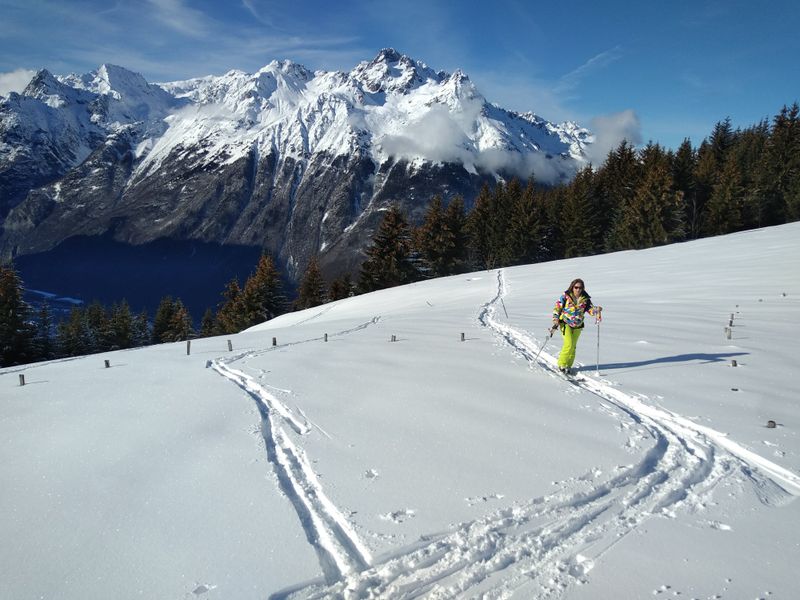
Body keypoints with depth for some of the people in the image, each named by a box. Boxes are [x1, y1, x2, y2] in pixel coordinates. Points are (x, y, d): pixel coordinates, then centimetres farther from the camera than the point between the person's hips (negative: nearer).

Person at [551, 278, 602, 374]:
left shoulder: (585, 299, -1)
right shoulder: (565, 296, -8)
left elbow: (591, 309, -1)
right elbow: (557, 307, -3)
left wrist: (597, 310, -22)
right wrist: (556, 320, -11)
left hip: (577, 326, 4)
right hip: (565, 323, -3)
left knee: (573, 346, 8)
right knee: (569, 344, -17)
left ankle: (568, 365, 23)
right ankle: (562, 364, -2)